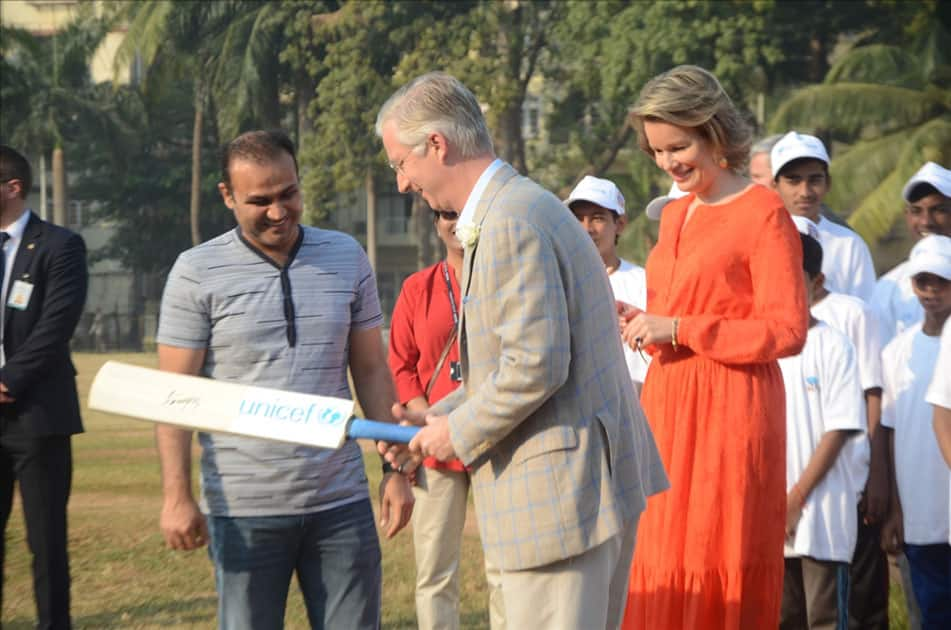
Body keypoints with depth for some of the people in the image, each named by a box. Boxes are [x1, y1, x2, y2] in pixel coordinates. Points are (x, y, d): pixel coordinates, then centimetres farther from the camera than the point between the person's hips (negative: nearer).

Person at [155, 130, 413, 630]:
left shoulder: (347, 257, 7)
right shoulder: (198, 271, -3)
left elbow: (371, 370, 12)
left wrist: (396, 468, 6)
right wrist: (176, 495, -12)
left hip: (340, 500, 3)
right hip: (244, 508, -3)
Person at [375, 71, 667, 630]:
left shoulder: (513, 223, -17)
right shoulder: (528, 207, 16)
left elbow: (537, 364, -23)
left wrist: (459, 431, -11)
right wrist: (438, 417, 15)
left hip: (560, 490, -11)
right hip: (597, 478, 11)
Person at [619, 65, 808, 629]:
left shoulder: (763, 213, -7)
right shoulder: (675, 214, 17)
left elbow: (788, 330, -13)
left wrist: (678, 329, -15)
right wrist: (639, 320, 6)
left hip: (729, 410, -7)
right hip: (667, 407, 7)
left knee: (721, 577, -5)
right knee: (662, 570, 5)